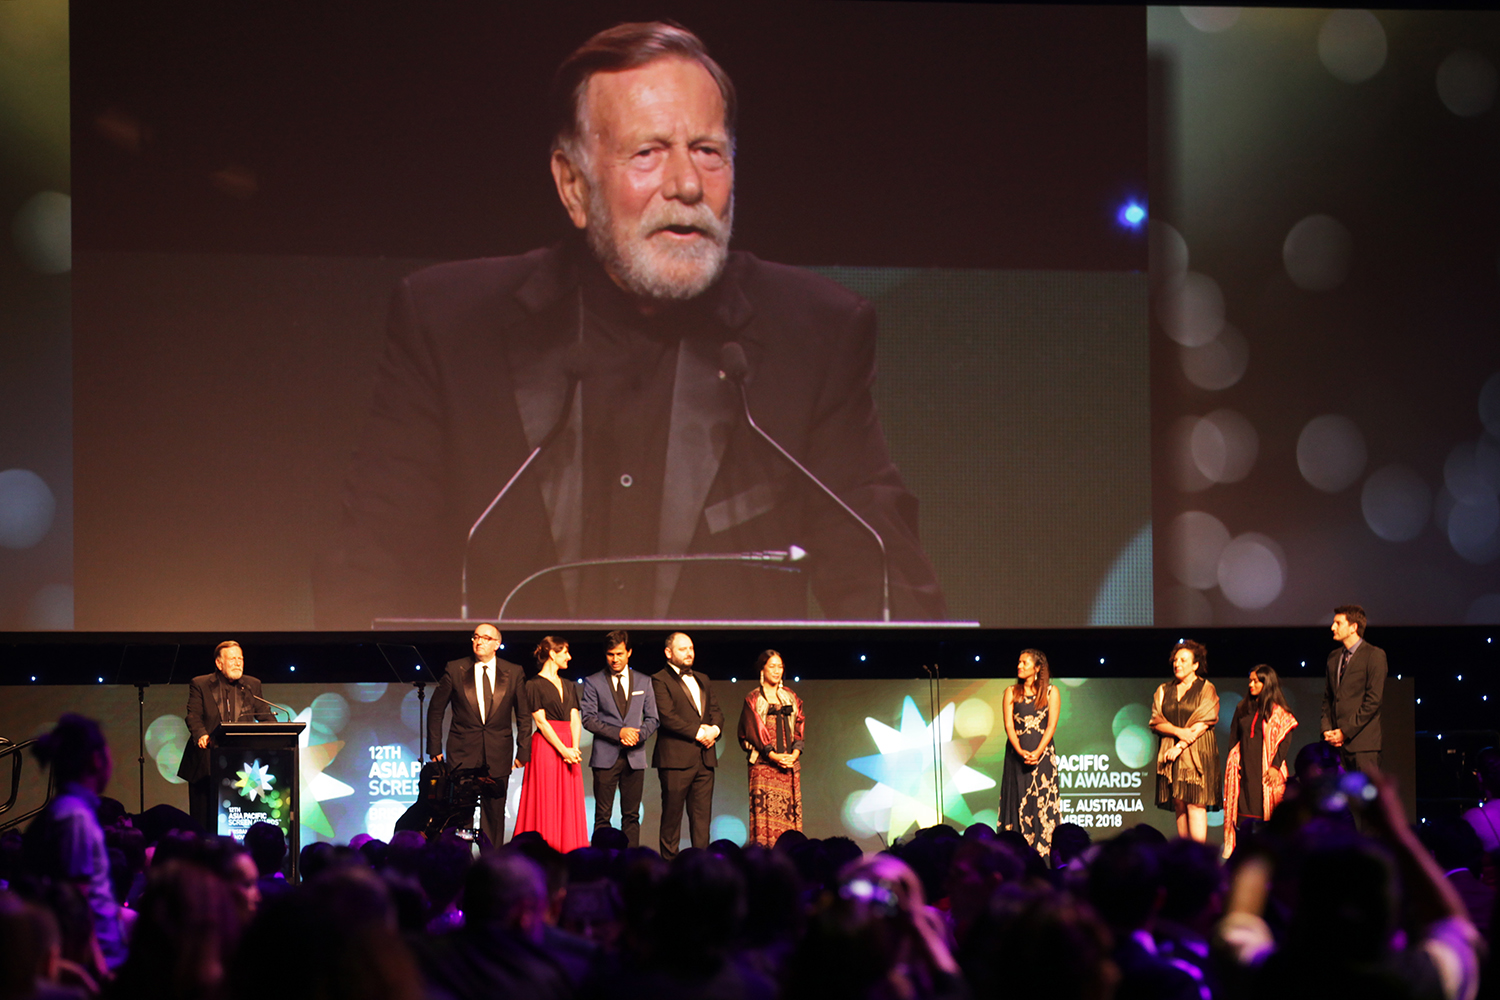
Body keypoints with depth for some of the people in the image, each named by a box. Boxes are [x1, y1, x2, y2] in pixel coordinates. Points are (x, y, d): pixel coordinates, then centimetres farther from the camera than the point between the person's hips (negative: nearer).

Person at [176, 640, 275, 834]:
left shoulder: (252, 686, 13)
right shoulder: (200, 684, 5)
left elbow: (265, 715, 11)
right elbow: (194, 715, -5)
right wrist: (201, 735, -25)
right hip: (206, 765, -2)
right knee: (203, 818, -1)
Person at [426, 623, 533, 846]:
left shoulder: (514, 673, 4)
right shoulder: (455, 669, 2)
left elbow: (524, 716, 8)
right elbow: (435, 710, 7)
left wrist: (523, 751, 1)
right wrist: (435, 748, 2)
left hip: (497, 755, 1)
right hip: (463, 752, -1)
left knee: (494, 814, 4)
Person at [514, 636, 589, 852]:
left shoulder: (569, 687, 17)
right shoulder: (534, 685, -3)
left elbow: (575, 721, 10)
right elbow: (540, 721, -9)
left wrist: (575, 749, -7)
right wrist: (564, 750, -14)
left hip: (569, 749, 6)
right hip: (545, 748, -6)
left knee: (569, 807, 2)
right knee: (546, 806, -7)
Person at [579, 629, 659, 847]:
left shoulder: (643, 682, 12)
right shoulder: (593, 682, 4)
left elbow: (652, 719, 12)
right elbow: (588, 719, -3)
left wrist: (638, 735, -9)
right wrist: (618, 733, -14)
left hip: (635, 756, 2)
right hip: (606, 756, -2)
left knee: (632, 816, 2)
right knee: (602, 815, -4)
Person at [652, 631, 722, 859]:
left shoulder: (702, 679, 21)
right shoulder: (660, 680, -3)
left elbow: (716, 710, 18)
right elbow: (667, 716, -13)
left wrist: (714, 729, -4)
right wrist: (698, 732, -13)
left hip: (704, 757, 6)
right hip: (676, 757, -6)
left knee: (702, 814, 3)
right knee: (672, 814, -2)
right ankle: (670, 863, 2)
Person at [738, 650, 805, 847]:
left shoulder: (791, 698, 16)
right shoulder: (753, 700, 3)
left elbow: (799, 727, 11)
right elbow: (752, 732, -4)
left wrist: (794, 754, -6)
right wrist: (773, 756, -15)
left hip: (790, 763, 4)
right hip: (764, 765, -4)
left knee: (790, 812, -2)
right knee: (765, 812, -10)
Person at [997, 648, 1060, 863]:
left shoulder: (1051, 692, 5)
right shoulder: (1011, 692, 9)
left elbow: (1051, 726, -3)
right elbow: (1009, 726, 0)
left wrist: (1037, 752, -16)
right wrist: (1020, 751, -16)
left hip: (1043, 754, -1)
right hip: (1017, 754, 1)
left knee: (1043, 803, -6)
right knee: (1017, 803, -2)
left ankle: (1044, 859, -7)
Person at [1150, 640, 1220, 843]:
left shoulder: (1206, 690, 2)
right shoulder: (1164, 691, 14)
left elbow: (1203, 723, -7)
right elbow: (1156, 722, 6)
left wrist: (1180, 747, -14)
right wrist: (1178, 731, -13)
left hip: (1197, 753, -4)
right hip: (1170, 754, 4)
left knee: (1195, 804, -12)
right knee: (1179, 805, 0)